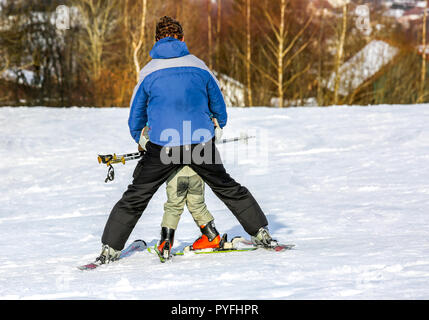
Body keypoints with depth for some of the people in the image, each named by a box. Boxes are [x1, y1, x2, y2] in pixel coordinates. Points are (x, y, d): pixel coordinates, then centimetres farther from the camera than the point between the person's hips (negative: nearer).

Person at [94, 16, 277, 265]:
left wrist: (138, 139, 30)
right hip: (202, 142, 2)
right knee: (227, 188, 20)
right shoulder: (198, 66, 3)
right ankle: (260, 233, 23)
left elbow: (136, 113, 10)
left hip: (163, 145, -1)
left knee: (135, 197, 7)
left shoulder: (149, 72, 0)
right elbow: (218, 102, 16)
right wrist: (220, 126, 38)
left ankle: (111, 248, 3)